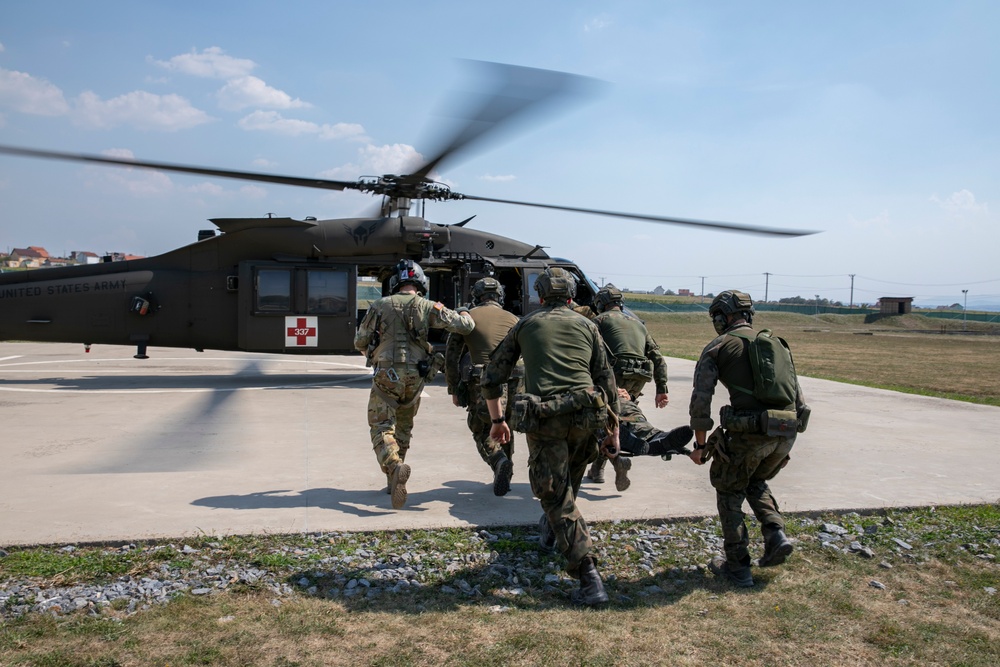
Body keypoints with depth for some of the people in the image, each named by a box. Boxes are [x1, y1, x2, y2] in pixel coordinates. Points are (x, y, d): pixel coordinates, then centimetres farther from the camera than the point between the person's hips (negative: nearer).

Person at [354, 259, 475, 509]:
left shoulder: (379, 306, 1)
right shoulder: (427, 307, 0)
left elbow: (359, 342, 8)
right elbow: (464, 326, -2)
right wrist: (465, 315, 22)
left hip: (385, 376, -2)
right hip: (414, 377, 2)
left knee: (381, 428, 1)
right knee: (403, 428, 19)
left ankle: (395, 467, -26)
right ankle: (394, 481, 23)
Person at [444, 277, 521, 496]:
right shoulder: (513, 320, 13)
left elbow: (451, 357, 4)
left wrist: (453, 390, 10)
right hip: (511, 385, 3)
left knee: (482, 431, 13)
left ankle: (500, 461, -13)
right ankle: (504, 477, 24)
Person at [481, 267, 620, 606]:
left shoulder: (525, 325, 16)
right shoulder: (587, 325, 17)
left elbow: (491, 378, 18)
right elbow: (607, 381, 14)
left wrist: (497, 419, 28)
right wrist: (614, 429, 20)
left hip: (543, 420, -2)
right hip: (585, 416, 3)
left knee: (559, 499, 1)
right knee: (568, 483, 28)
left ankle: (590, 580, -5)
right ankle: (549, 529, 50)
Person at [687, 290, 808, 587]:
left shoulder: (718, 347, 4)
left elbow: (701, 398, -5)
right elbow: (796, 394, 20)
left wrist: (700, 445, 2)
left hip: (749, 432, -5)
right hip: (786, 432, 6)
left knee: (729, 490, 17)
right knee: (756, 482, 30)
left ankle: (737, 566, 18)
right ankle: (775, 535, 11)